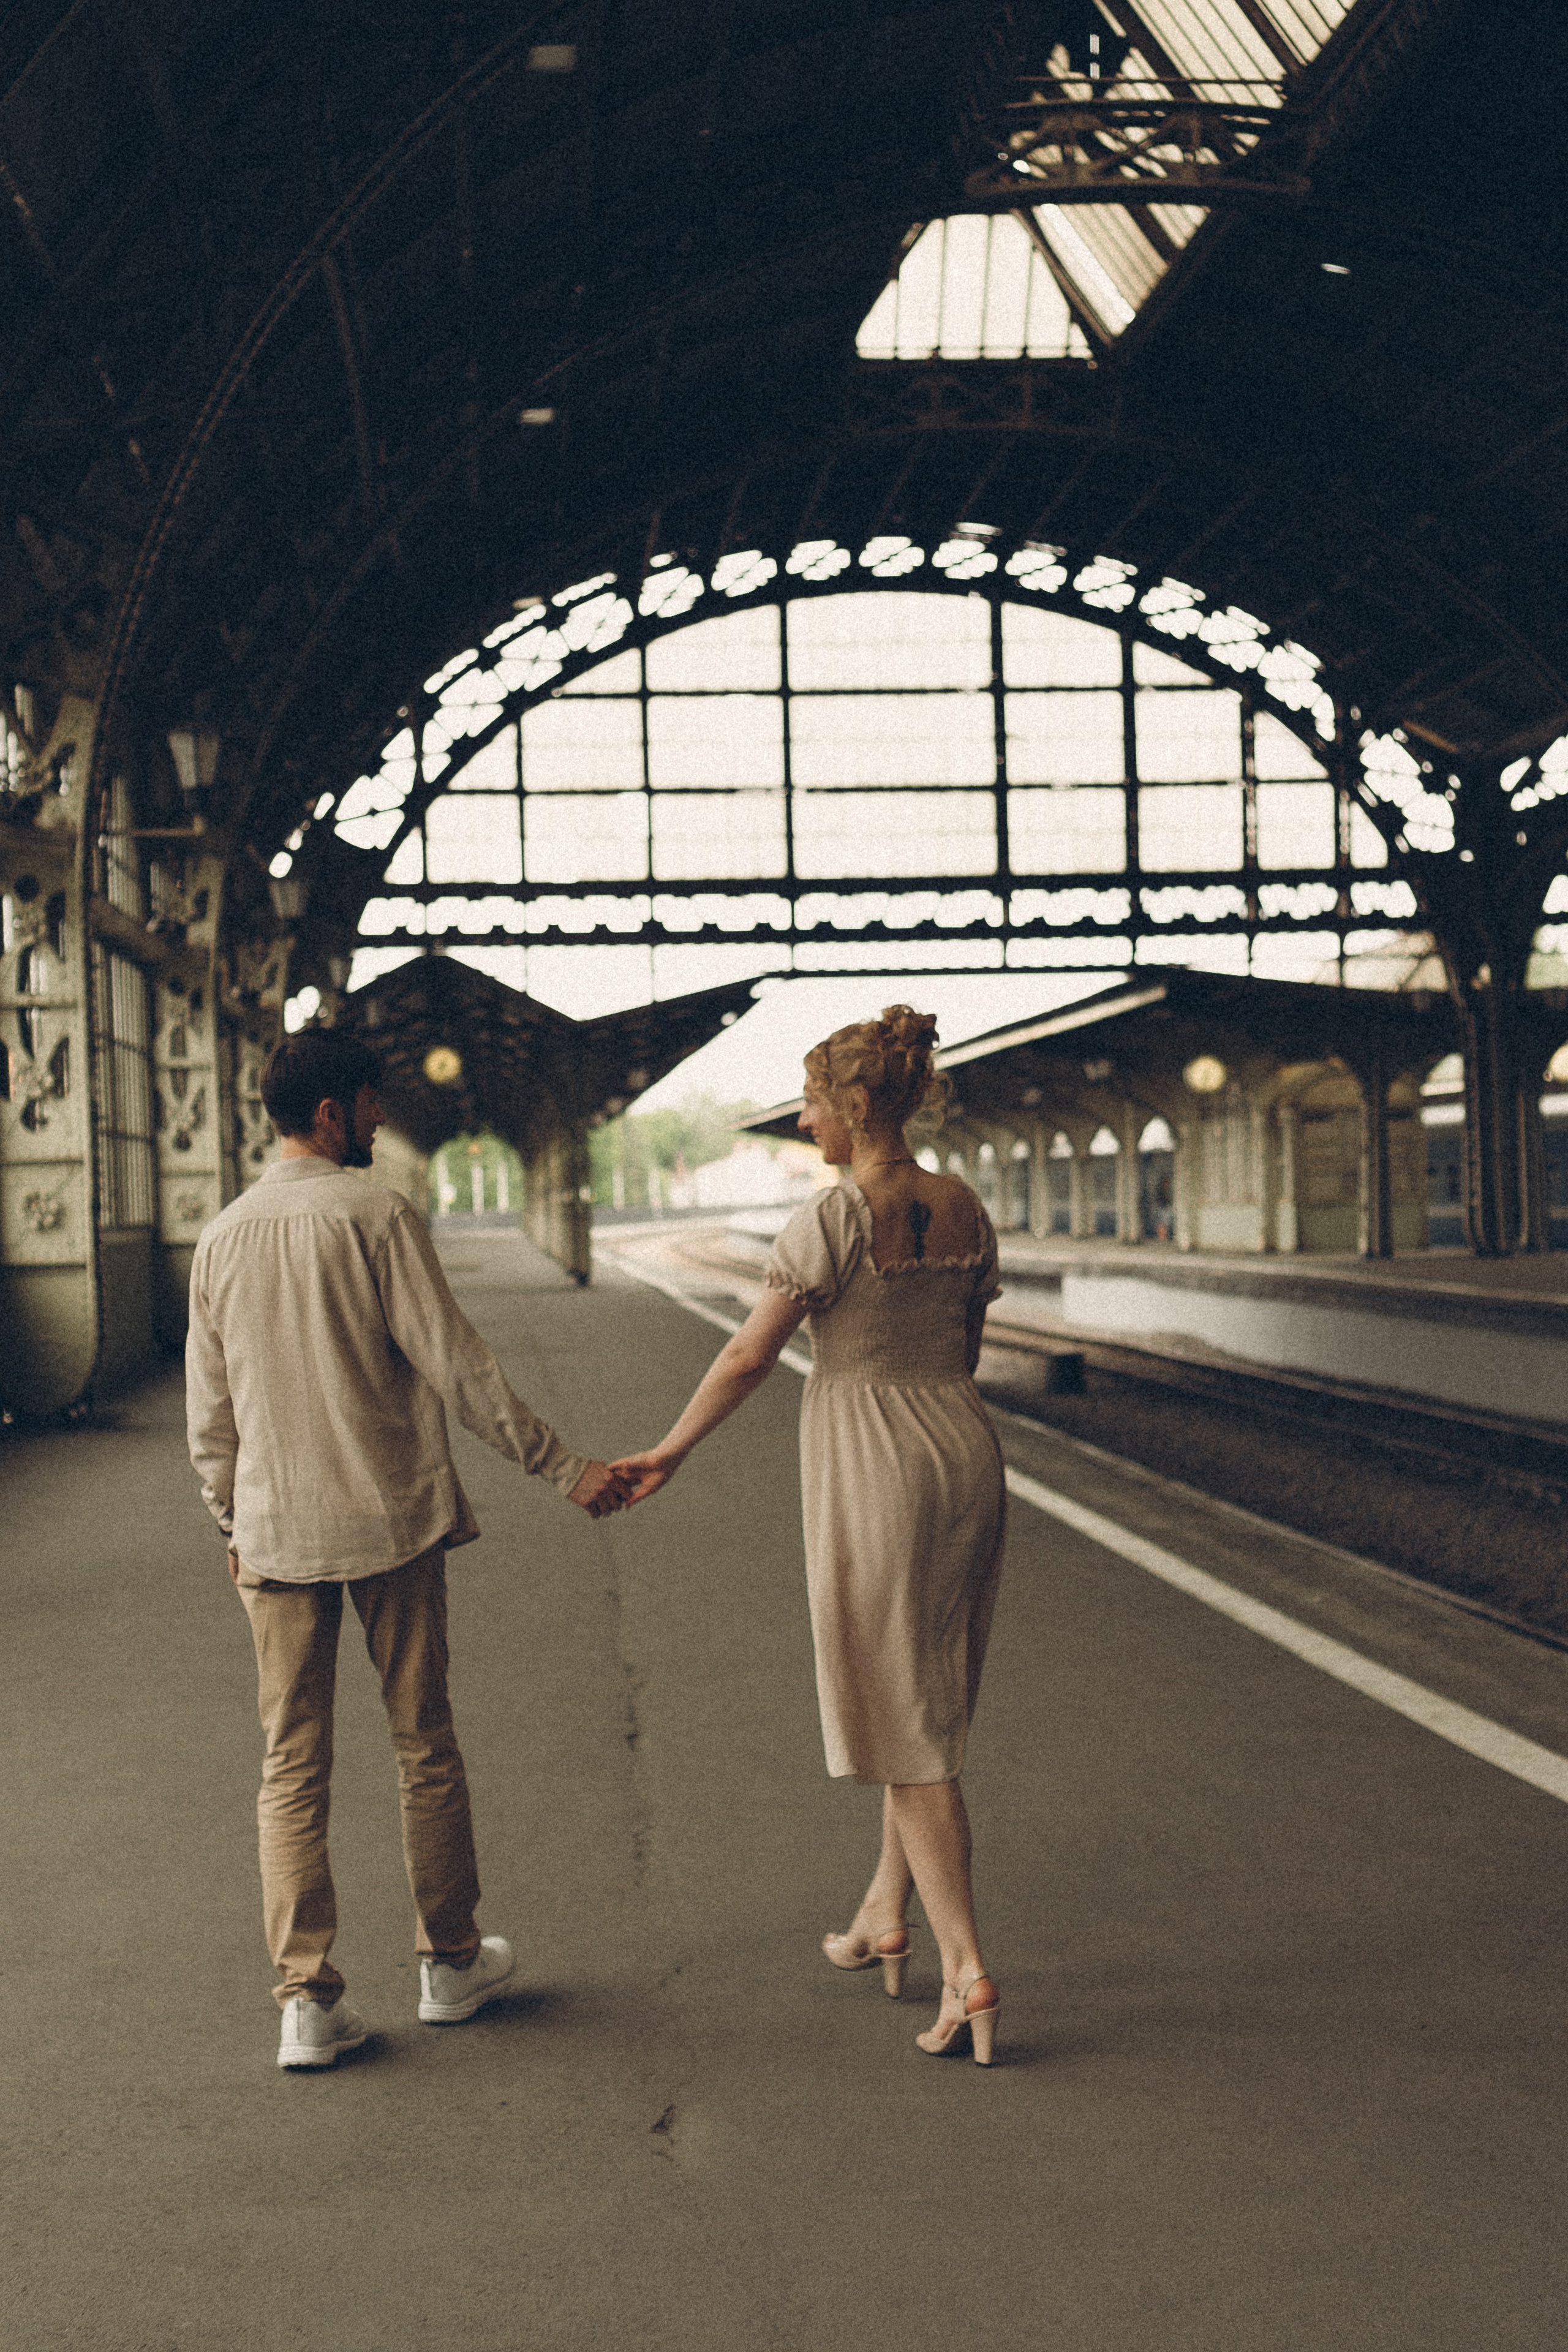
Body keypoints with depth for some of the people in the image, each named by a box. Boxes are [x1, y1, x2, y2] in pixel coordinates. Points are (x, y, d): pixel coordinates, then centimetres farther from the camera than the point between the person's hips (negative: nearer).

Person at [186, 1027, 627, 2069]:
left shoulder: (223, 1237, 4)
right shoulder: (377, 1216, -11)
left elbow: (209, 1406, 9)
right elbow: (457, 1363, -14)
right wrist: (564, 1465, -8)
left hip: (277, 1530, 4)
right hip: (391, 1518, -3)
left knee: (292, 1766, 7)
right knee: (424, 1745, 12)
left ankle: (308, 1998, 4)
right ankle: (451, 1962, 24)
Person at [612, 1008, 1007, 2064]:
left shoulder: (835, 1217, -14)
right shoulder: (966, 1211, 6)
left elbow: (749, 1356, -11)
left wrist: (669, 1452, 1)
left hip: (872, 1471, -7)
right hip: (966, 1456, 7)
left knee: (905, 1728, 0)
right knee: (926, 1699, 20)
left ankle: (969, 1972, -2)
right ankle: (886, 1917, 34)